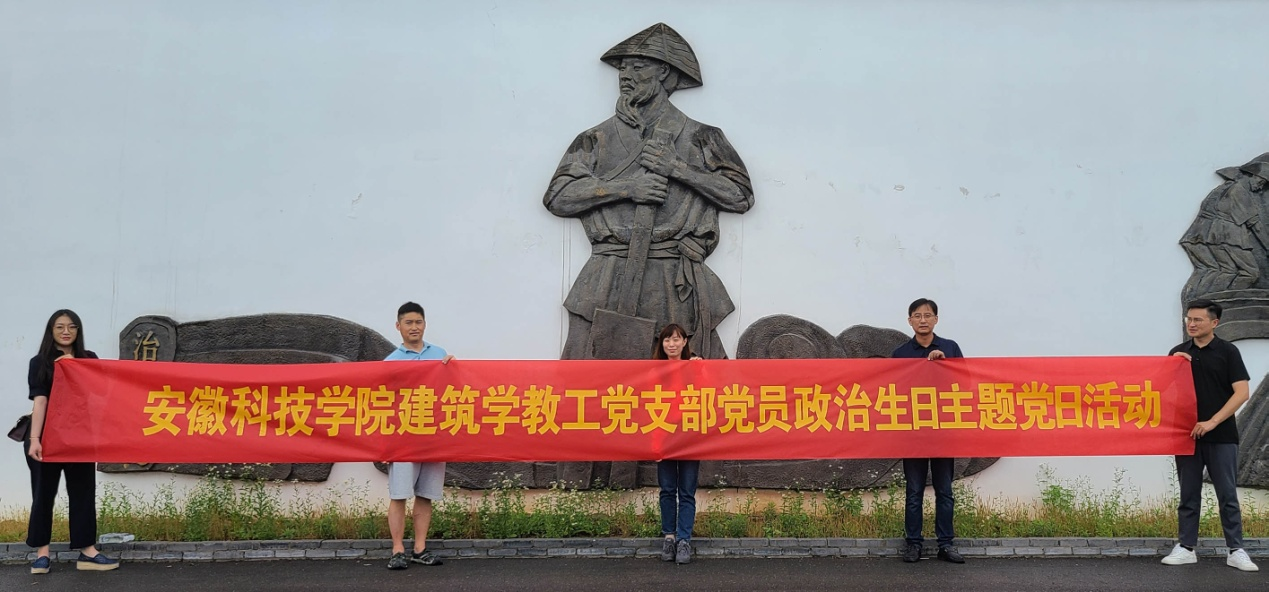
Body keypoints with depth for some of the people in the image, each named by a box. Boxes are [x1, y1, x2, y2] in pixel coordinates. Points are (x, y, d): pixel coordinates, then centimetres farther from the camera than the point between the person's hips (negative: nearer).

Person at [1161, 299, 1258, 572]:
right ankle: (1186, 548, 12)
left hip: (1221, 436, -3)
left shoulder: (1227, 351, -2)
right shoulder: (1178, 353, 9)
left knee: (1227, 495, 0)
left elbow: (1242, 392, -8)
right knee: (1189, 495, 7)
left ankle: (1236, 551, 6)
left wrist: (1213, 421, -16)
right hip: (1187, 434, 3)